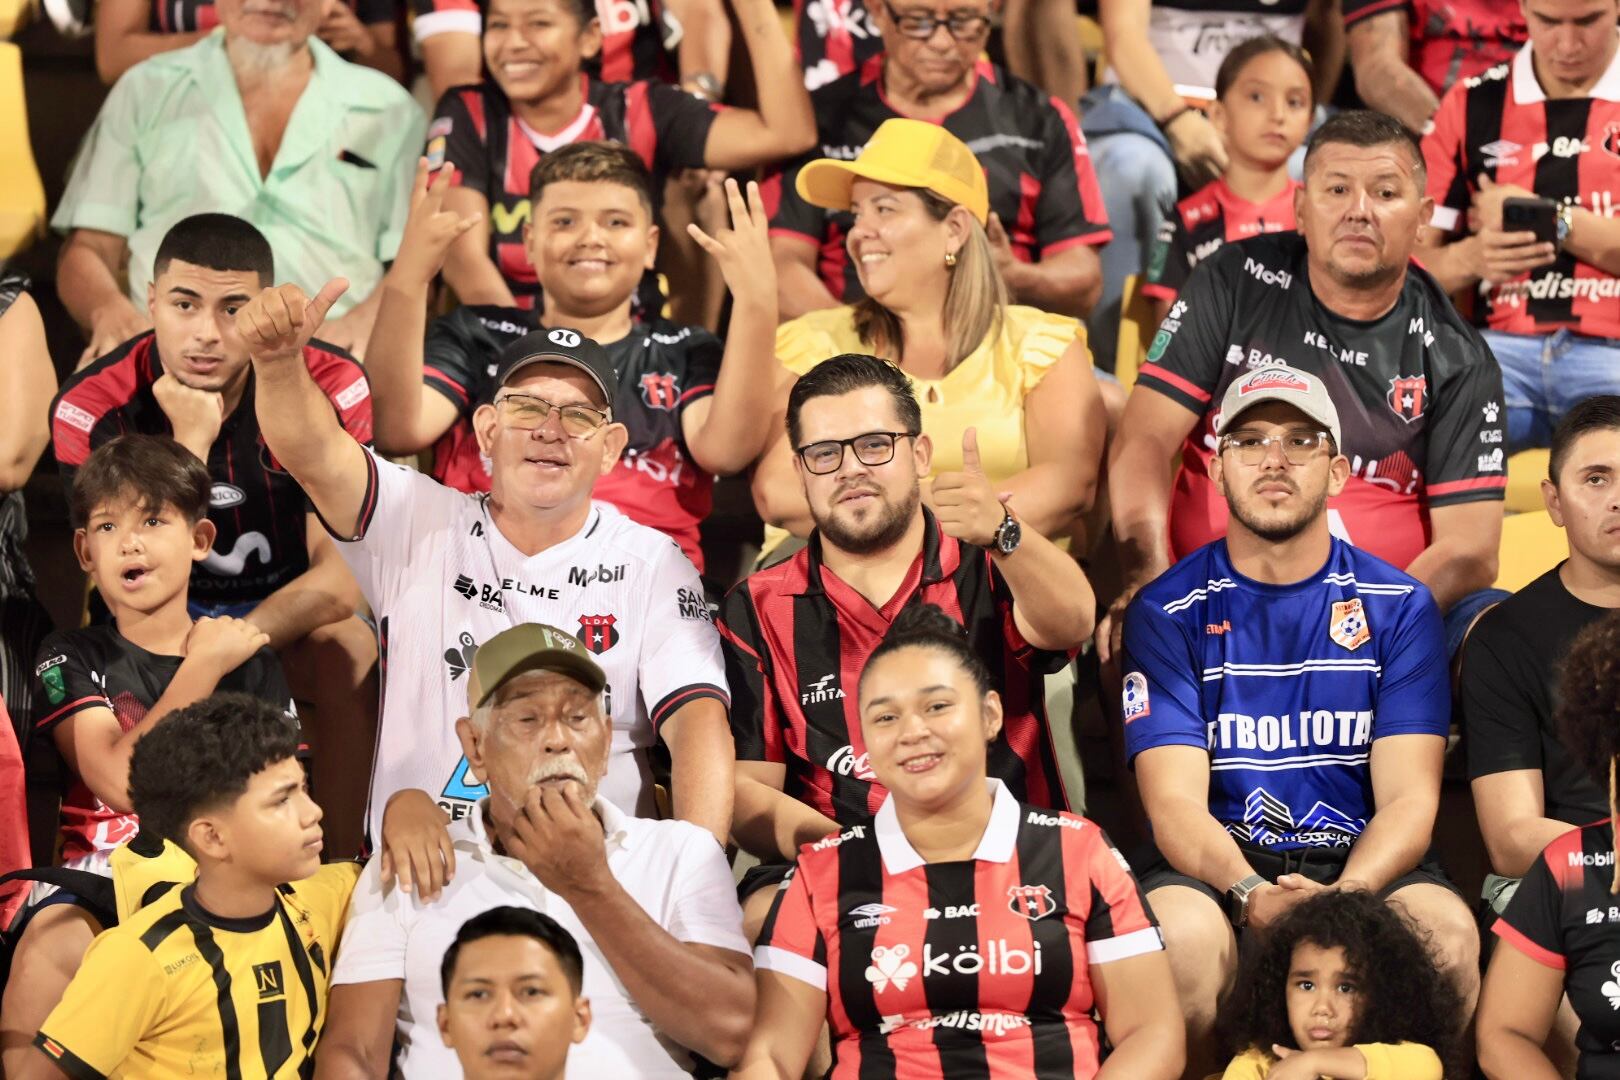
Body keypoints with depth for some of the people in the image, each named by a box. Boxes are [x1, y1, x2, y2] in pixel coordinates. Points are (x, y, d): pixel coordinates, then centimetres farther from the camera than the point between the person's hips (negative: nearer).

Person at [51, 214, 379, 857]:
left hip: (295, 609, 0)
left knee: (348, 646, -32)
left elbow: (345, 575, -20)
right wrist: (191, 439, -32)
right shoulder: (92, 408, -19)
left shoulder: (331, 387, -18)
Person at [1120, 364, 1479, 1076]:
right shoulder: (1168, 612, 3)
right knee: (1184, 933, -34)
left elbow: (1409, 798, -3)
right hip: (1215, 862, -1)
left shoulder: (1399, 607, 7)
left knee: (1447, 931, -31)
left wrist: (1343, 897, -25)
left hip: (1361, 861, 1)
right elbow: (1176, 804, -6)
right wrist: (1252, 895, -28)